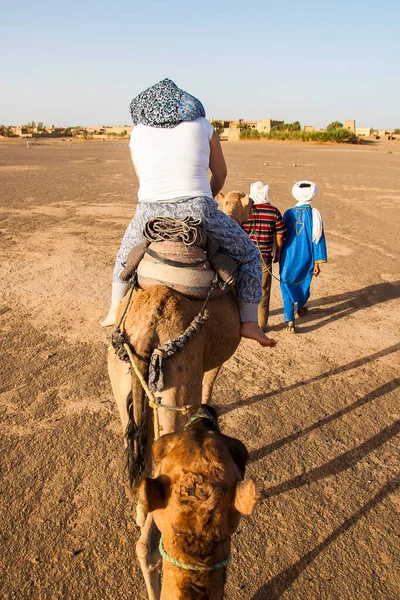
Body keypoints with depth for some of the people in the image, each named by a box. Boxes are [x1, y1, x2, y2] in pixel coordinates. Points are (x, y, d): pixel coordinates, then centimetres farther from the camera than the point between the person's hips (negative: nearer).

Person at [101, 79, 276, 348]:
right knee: (249, 253, 21)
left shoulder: (137, 133, 15)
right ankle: (249, 322, 14)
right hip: (198, 213, -2)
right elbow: (221, 174, 19)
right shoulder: (202, 125, 12)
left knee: (127, 250, 36)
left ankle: (114, 312, 42)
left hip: (151, 215, 2)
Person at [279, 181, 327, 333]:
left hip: (289, 257, 0)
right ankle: (301, 308, 47)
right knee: (304, 282, 24)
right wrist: (317, 262, -2)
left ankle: (289, 321, -8)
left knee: (287, 286, 4)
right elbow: (318, 239, -7)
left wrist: (278, 254, 17)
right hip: (307, 258, 1)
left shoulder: (289, 213, -5)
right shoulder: (314, 214, -8)